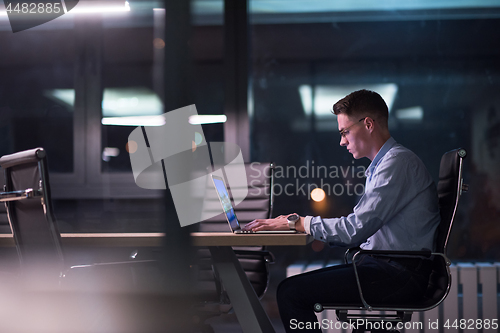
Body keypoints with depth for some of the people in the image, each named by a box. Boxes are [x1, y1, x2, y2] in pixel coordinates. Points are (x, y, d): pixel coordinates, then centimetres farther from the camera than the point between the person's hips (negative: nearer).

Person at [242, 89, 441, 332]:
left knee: (291, 292, -17)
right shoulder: (380, 165, 20)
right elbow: (361, 228, 18)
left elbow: (356, 229, -20)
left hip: (398, 274, -10)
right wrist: (298, 223, 9)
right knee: (291, 287, 6)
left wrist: (299, 223, -10)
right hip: (384, 265, 10)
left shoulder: (397, 162, -13)